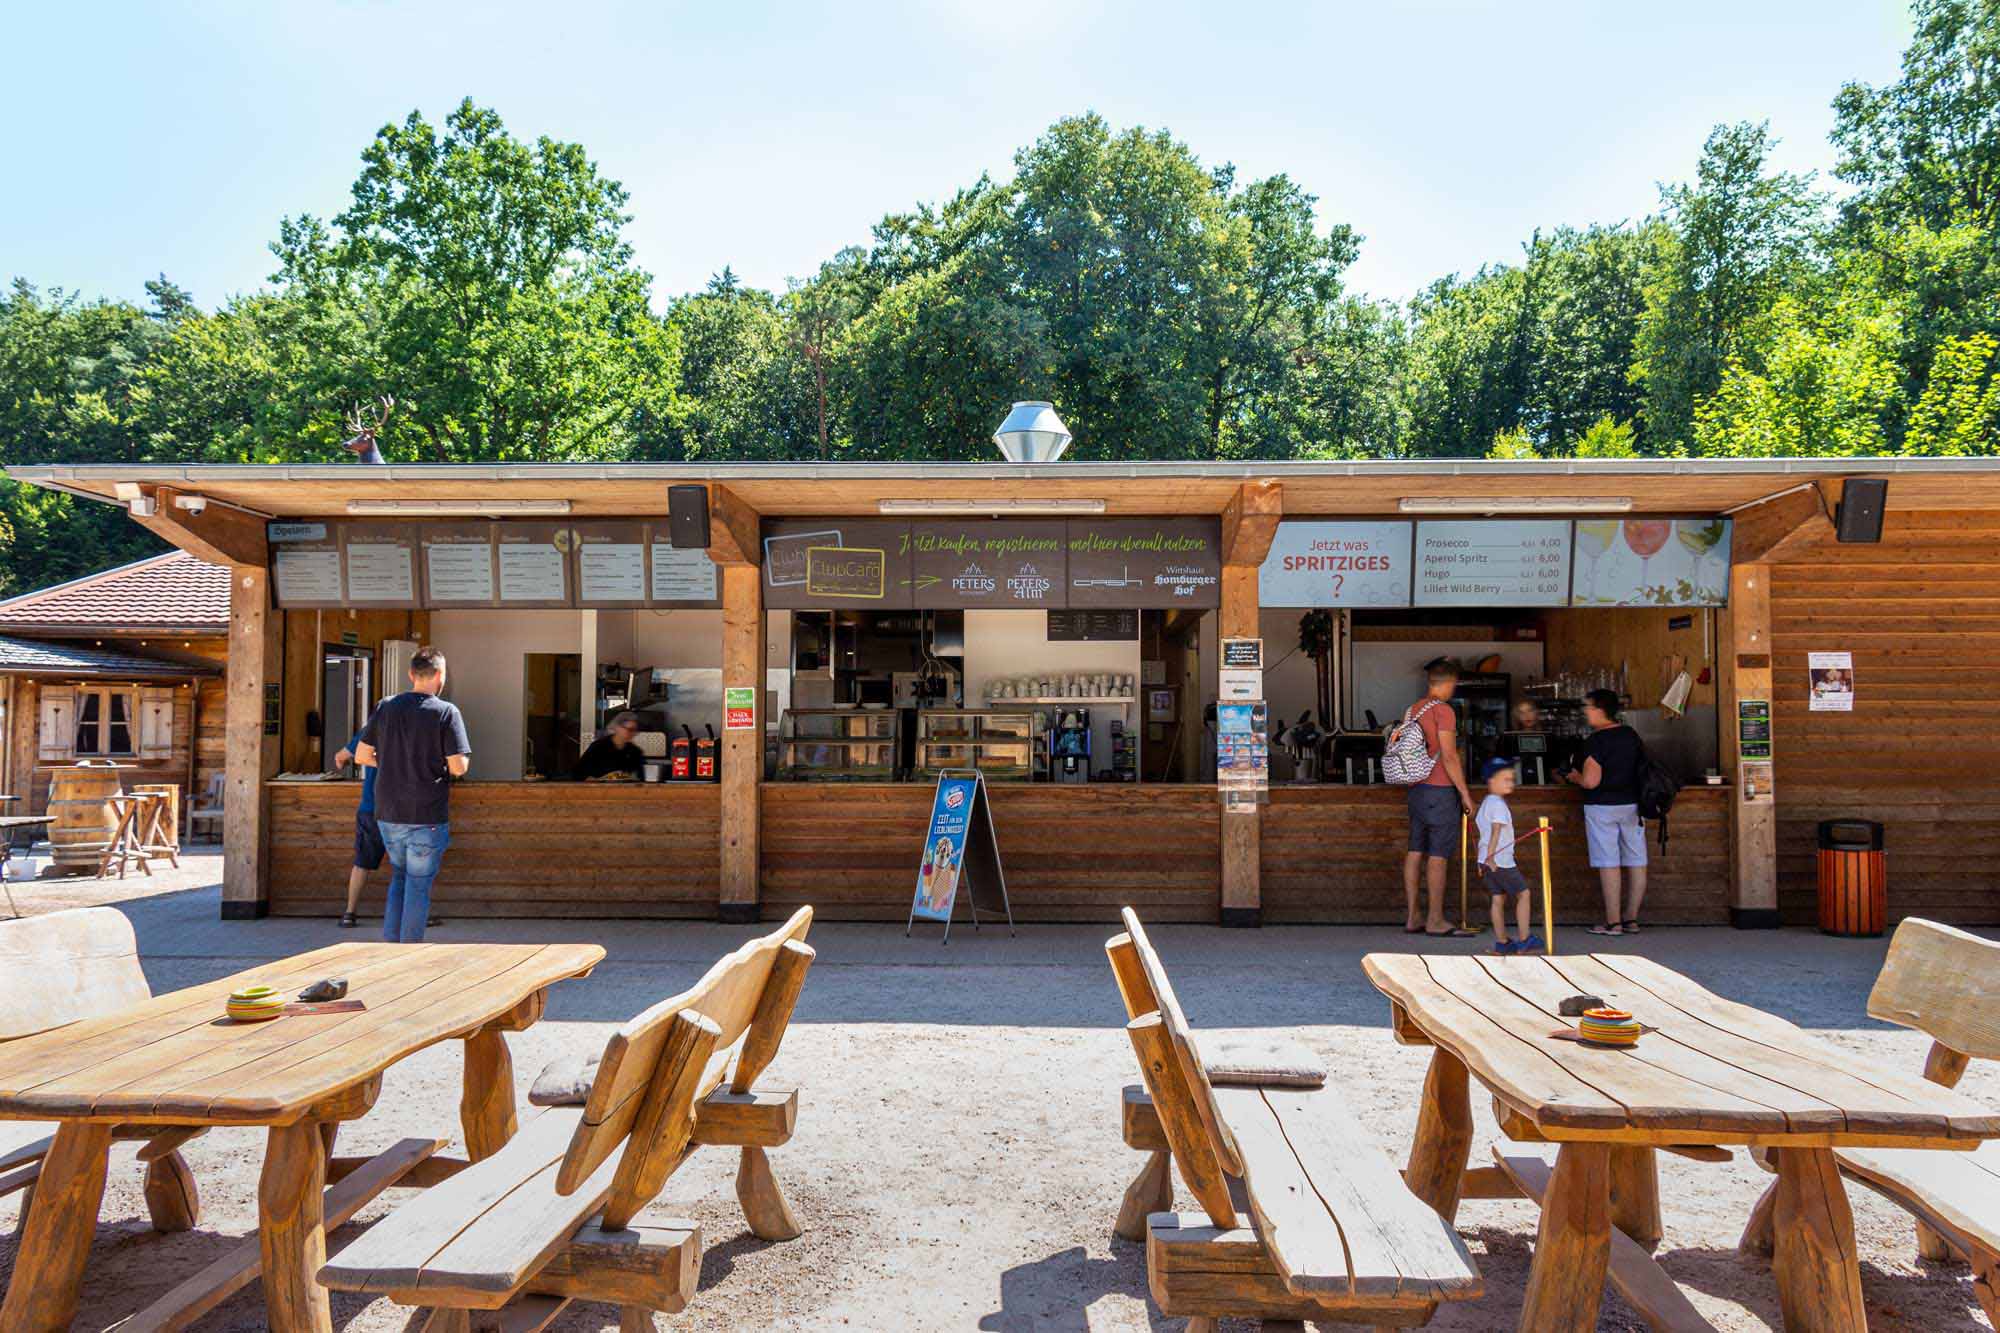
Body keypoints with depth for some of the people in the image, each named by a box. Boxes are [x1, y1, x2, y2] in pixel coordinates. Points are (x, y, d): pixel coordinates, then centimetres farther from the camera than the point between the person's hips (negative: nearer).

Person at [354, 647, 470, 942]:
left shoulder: (386, 707, 3)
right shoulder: (446, 712, -10)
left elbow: (361, 755, 7)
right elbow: (458, 767, -14)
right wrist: (464, 758, 8)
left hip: (388, 815, 5)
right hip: (427, 818, -5)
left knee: (399, 876, 22)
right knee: (418, 885, 5)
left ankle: (389, 944, 21)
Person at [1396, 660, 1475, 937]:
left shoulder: (1412, 710, 13)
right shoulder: (1443, 710, -13)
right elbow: (1449, 757, -16)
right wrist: (1465, 793, -10)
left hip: (1416, 789, 8)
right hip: (1440, 790, -8)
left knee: (1415, 852, 8)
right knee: (1438, 855, -3)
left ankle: (1411, 917, 12)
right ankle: (1435, 920, 1)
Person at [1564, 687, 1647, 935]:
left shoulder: (1596, 741, -15)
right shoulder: (1632, 735, 7)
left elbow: (1590, 781, -19)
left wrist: (1574, 777, 0)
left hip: (1603, 807, -7)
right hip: (1632, 804, 7)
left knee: (1609, 864, -3)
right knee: (1636, 863, 9)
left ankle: (1613, 922, 0)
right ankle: (1631, 919, 15)